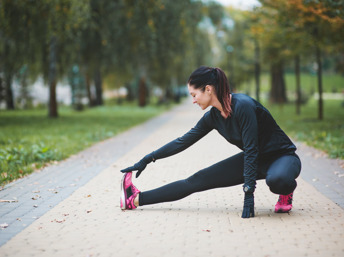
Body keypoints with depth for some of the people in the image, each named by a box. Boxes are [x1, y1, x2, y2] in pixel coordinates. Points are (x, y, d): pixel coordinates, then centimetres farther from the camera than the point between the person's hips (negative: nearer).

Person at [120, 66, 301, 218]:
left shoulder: (242, 105, -26)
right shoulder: (213, 116, -3)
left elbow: (251, 149, -27)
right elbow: (183, 141, 7)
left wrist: (248, 194, -29)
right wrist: (147, 159, 9)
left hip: (282, 157, -6)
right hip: (254, 159, 7)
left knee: (276, 180, -43)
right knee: (198, 180, -2)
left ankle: (286, 192, -8)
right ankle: (136, 199, 2)